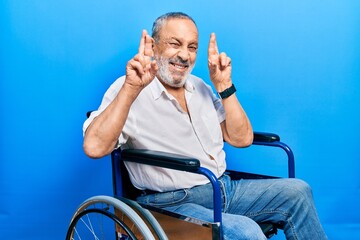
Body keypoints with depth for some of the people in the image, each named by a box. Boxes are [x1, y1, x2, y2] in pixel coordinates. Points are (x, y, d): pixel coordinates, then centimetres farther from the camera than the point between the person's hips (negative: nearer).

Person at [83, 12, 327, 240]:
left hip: (224, 188, 7)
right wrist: (131, 88, -29)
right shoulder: (128, 90, -7)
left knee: (297, 191, -6)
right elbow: (94, 147, -23)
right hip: (172, 202, -7)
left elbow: (242, 139, 8)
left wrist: (224, 85, -1)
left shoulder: (200, 87, 13)